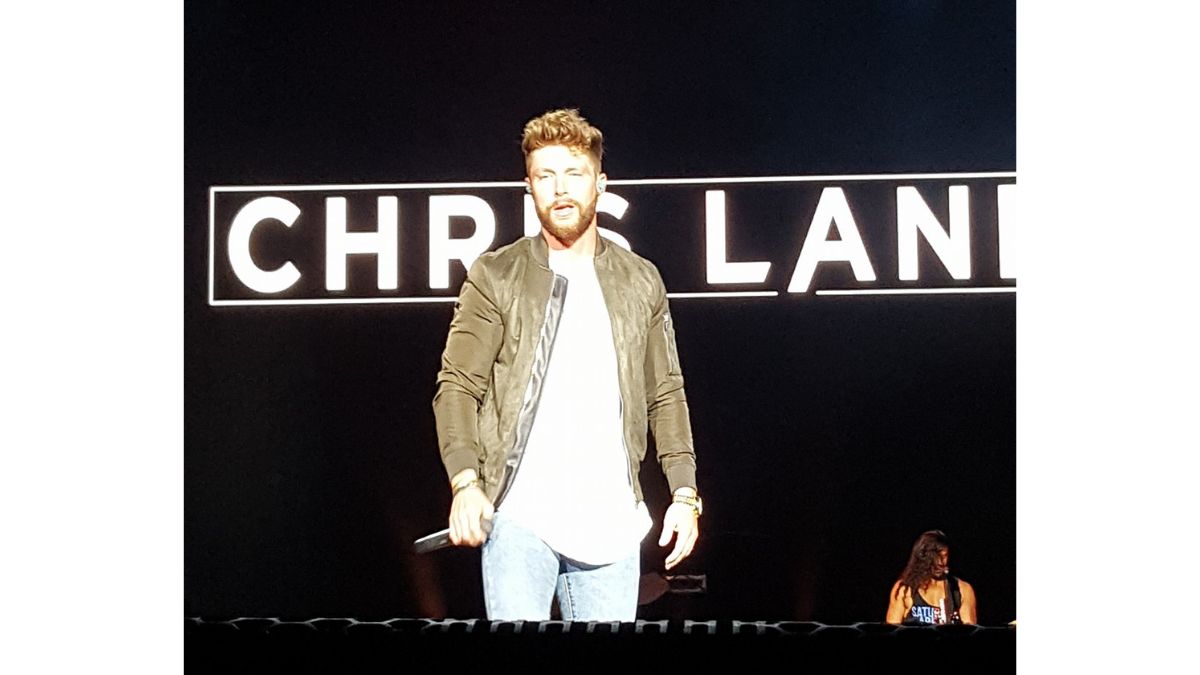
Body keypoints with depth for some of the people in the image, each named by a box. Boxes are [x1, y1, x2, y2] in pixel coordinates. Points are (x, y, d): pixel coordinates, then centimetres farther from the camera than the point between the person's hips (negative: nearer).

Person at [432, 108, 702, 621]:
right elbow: (457, 387, -1)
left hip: (612, 521, 3)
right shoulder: (495, 277, 3)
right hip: (519, 516, -3)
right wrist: (465, 482, -15)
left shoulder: (641, 282, 12)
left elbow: (666, 395, 15)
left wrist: (684, 493, 6)